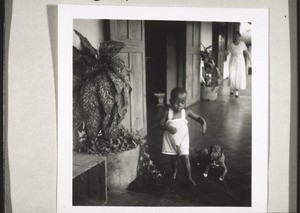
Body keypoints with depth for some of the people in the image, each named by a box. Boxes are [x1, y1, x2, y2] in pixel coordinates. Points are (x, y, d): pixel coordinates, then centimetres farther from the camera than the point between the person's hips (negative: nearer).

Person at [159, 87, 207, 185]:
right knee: (173, 159, 17)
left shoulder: (186, 112, -10)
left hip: (183, 140, 0)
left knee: (185, 159, -4)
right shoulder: (167, 112, -14)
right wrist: (168, 127, -30)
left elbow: (198, 117, -2)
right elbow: (161, 124, -10)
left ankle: (189, 177, 13)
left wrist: (203, 123, -23)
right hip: (170, 141, 0)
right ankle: (174, 171, 47)